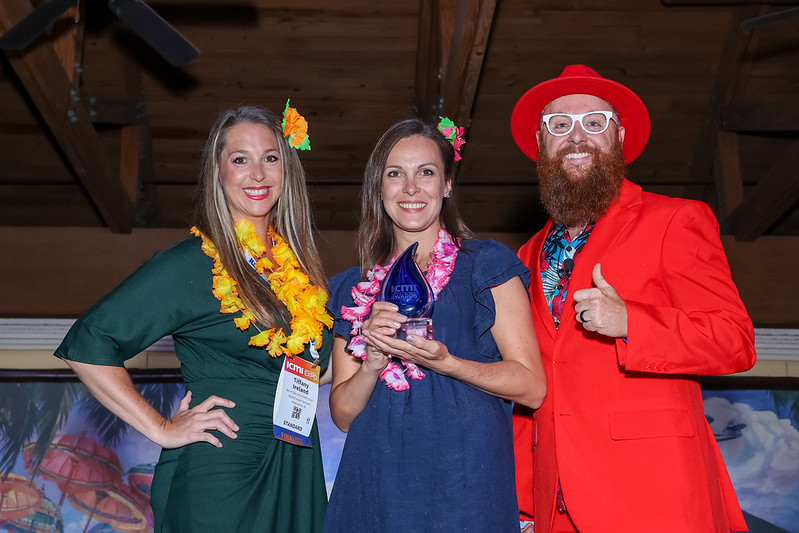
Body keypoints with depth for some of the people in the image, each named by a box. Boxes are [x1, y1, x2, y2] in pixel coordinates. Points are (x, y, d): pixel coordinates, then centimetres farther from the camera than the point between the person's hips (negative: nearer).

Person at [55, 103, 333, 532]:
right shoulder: (192, 264, -12)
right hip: (219, 476, -6)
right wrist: (161, 429, -15)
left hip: (298, 472, 6)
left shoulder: (295, 258, 7)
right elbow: (87, 344, -16)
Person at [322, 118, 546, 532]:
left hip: (464, 483, -2)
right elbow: (343, 414, 10)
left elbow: (531, 387, -4)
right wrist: (374, 361, -8)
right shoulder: (354, 288, 13)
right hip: (376, 481, 3)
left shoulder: (486, 264, 3)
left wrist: (443, 362, -17)